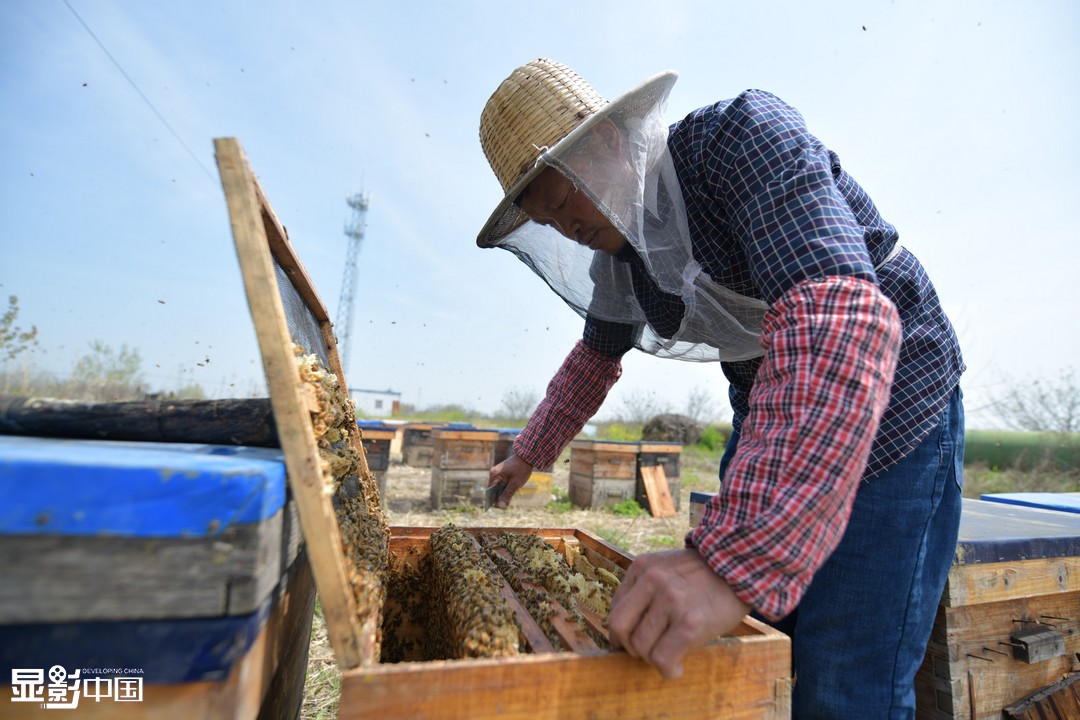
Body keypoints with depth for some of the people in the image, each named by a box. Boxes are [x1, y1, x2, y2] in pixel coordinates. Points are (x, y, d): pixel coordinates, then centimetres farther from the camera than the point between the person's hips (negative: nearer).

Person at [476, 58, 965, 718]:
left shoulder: (743, 134, -22)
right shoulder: (619, 248, 1)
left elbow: (842, 320, -38)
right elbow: (596, 358, 15)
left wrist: (737, 558, -46)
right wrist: (530, 454, 24)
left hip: (891, 420, -6)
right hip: (767, 427, 7)